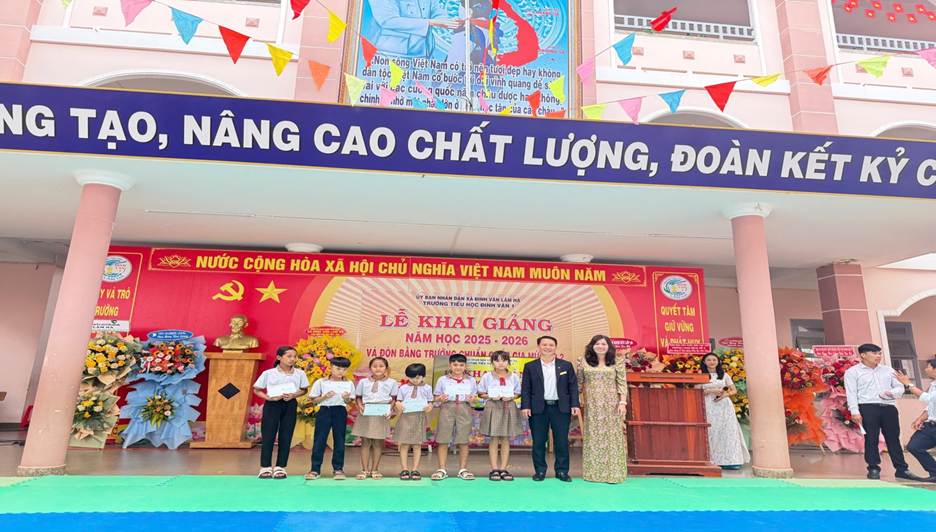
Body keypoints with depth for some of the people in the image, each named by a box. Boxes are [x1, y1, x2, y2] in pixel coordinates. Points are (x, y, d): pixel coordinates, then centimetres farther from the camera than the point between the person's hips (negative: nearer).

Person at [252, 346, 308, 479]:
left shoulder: (300, 374, -1)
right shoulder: (268, 373, -6)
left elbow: (304, 389, 8)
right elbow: (256, 390, 0)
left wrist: (293, 395, -11)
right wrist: (268, 398, -16)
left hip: (290, 405, 2)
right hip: (272, 405, -2)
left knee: (286, 437, 4)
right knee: (268, 436, 0)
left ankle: (280, 467, 14)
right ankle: (265, 467, 12)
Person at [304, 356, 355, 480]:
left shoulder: (349, 384, 4)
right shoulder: (321, 382, -2)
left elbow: (349, 402, 7)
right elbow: (314, 401, 0)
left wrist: (346, 398, -15)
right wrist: (325, 397, -16)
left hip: (340, 412, 1)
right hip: (324, 411, -1)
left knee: (339, 440, 4)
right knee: (319, 440, -1)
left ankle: (338, 468, 13)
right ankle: (315, 469, 7)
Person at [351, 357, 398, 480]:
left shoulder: (391, 383, 3)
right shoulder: (363, 382, 6)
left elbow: (393, 399, 6)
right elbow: (358, 397, 12)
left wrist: (390, 410, -10)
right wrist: (360, 407, -6)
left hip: (382, 414, -1)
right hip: (366, 414, 1)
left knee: (378, 442, 5)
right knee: (365, 442, 4)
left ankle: (375, 469, 17)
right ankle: (365, 470, 14)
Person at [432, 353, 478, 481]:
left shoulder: (471, 380, 7)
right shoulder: (442, 380, 3)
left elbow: (475, 397, 9)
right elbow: (436, 397, 3)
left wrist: (473, 399, -13)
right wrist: (440, 399, -18)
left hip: (464, 410, 1)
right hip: (447, 409, -1)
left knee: (463, 441, 5)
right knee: (443, 440, 1)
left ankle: (463, 469, 18)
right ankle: (442, 469, 13)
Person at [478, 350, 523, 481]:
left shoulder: (513, 377, 5)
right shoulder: (487, 376, 1)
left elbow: (518, 393, 9)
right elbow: (481, 394, 2)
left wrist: (511, 397, -11)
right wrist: (491, 397, -14)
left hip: (509, 408, 2)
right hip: (493, 408, -2)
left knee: (506, 439, 5)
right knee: (494, 439, 0)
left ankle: (503, 469, 12)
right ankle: (494, 469, 6)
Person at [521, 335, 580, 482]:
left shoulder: (566, 365, 7)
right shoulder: (530, 366, 5)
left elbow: (573, 386, 6)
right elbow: (525, 388, 2)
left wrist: (575, 405, -2)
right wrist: (525, 406, -7)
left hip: (561, 408, 1)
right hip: (538, 409, 0)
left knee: (562, 441, 4)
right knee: (538, 442, 5)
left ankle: (562, 471, 17)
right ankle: (540, 471, 17)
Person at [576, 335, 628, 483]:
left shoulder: (617, 361, 1)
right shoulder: (584, 361, 5)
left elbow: (622, 383, -2)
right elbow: (578, 382, 9)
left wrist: (623, 402, -10)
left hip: (611, 404, -1)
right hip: (592, 405, 1)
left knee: (612, 436, 2)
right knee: (593, 436, 6)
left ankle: (613, 473, 10)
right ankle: (593, 472, 16)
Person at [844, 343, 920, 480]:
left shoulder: (888, 370, 18)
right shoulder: (853, 372, 2)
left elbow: (900, 388, 16)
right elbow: (851, 392, -5)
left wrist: (892, 393, -8)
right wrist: (854, 411, -14)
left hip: (889, 407, 4)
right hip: (868, 408, -4)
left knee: (893, 438, 6)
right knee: (871, 439, -2)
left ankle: (901, 469, 15)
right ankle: (873, 469, 4)